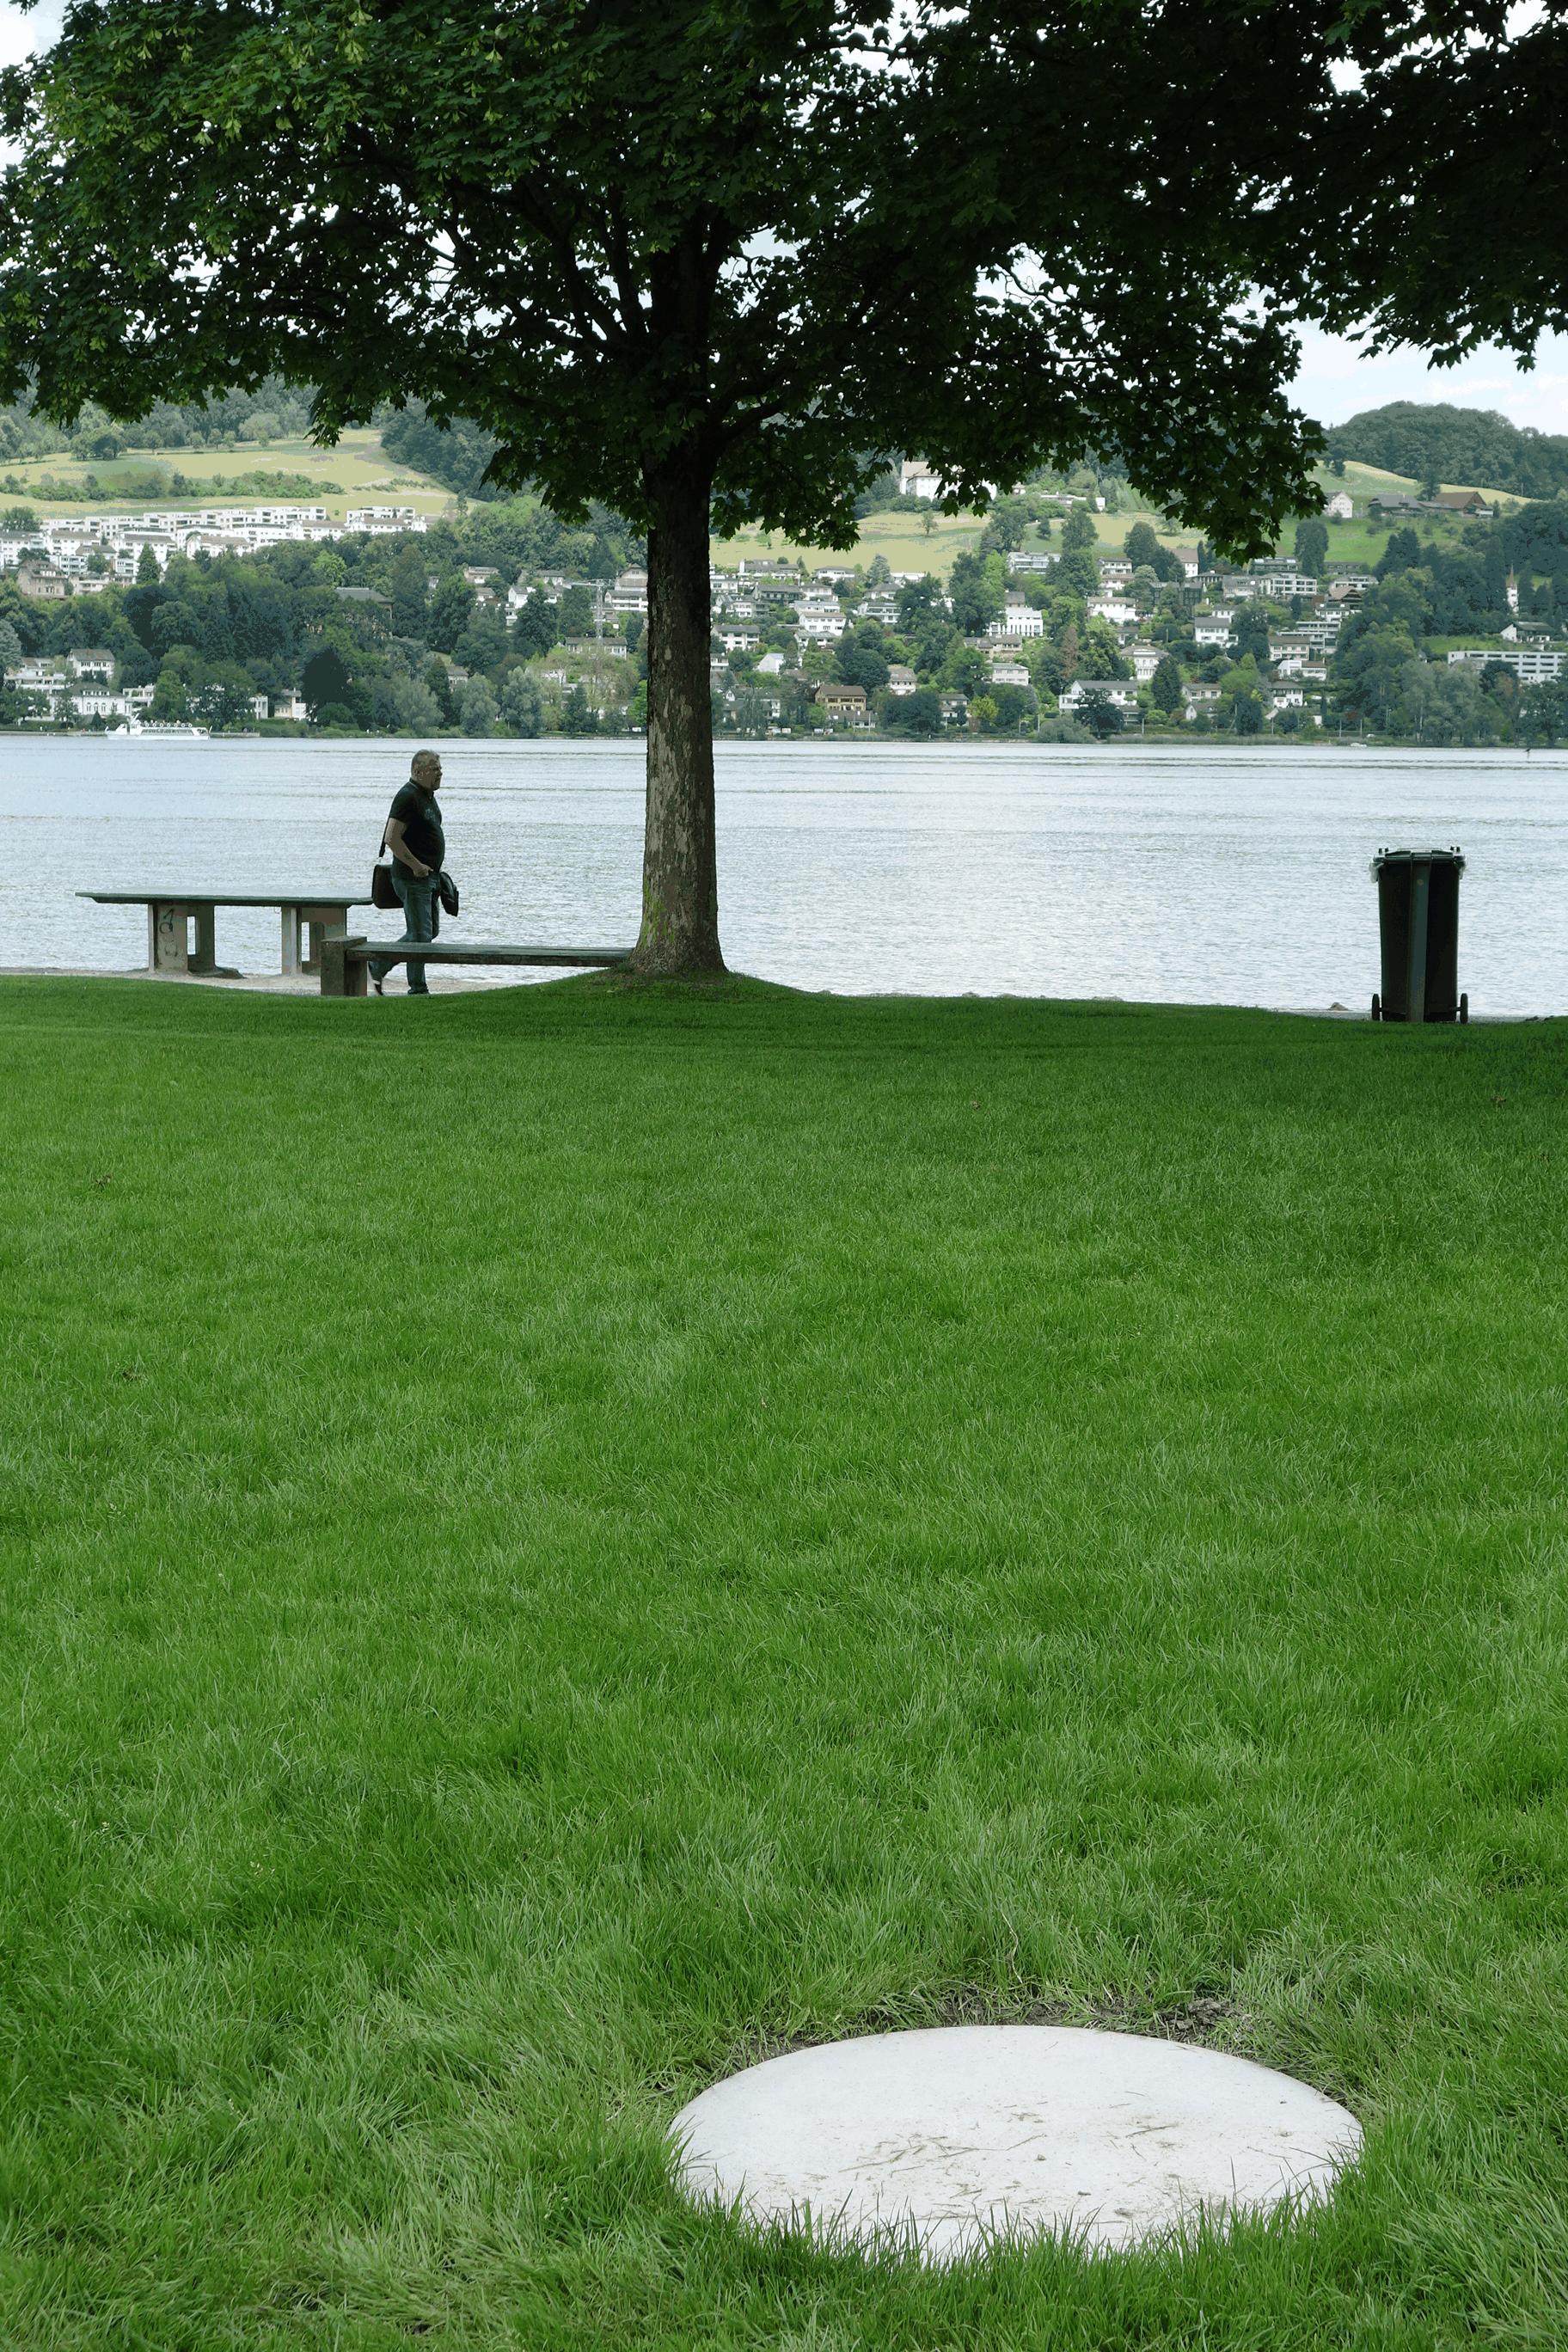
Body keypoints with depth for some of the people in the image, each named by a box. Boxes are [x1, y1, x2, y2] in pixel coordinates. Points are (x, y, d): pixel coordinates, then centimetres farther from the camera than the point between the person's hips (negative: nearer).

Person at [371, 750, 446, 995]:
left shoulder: (428, 796, 15)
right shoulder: (408, 797, -16)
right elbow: (392, 839, -23)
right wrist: (416, 866, -20)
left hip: (428, 876, 10)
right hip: (412, 879, -10)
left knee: (431, 930, 14)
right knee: (420, 934, -5)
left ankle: (379, 967, 21)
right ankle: (418, 990, 3)